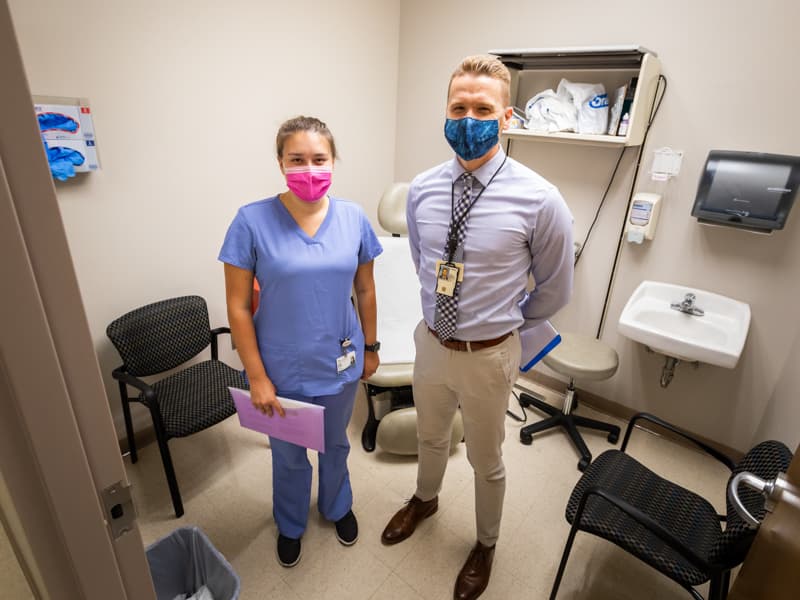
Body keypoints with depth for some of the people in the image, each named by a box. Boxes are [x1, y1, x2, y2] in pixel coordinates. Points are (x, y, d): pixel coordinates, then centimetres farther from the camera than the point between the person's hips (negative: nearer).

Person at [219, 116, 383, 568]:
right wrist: (257, 377, -12)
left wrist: (371, 347, 8)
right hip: (283, 369, -2)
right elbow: (238, 307, -13)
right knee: (289, 456, 23)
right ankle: (291, 525, 54)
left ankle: (338, 507, 58)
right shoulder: (252, 221, -17)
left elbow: (365, 289, 2)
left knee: (336, 445, 27)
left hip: (340, 363, 2)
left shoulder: (354, 217, -9)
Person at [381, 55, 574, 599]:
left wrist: (507, 325, 7)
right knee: (430, 437, 29)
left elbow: (555, 289, -5)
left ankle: (486, 544, 51)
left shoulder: (539, 199, -19)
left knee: (486, 460, 20)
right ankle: (425, 500, 62)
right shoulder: (422, 189, -7)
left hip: (489, 354, -3)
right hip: (431, 341, 4)